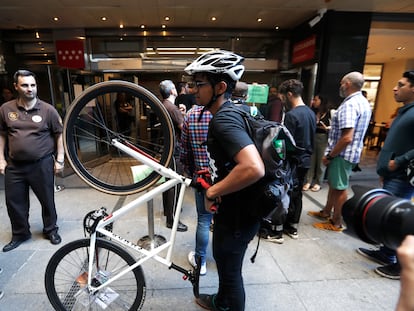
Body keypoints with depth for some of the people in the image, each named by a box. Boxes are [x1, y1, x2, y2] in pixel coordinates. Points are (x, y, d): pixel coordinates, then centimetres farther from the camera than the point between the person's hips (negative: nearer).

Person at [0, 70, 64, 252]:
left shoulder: (48, 110, -6)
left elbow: (59, 134, -1)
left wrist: (59, 159, -5)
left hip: (42, 164, -3)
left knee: (47, 200, 10)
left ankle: (51, 230, 31)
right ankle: (20, 234, 34)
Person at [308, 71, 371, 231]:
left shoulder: (349, 105, -22)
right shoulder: (364, 102, 11)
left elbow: (346, 138, -28)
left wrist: (329, 155, -19)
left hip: (343, 154, -10)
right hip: (351, 152, 10)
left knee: (339, 187, 2)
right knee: (333, 183, 20)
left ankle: (336, 223, 17)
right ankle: (326, 212, 34)